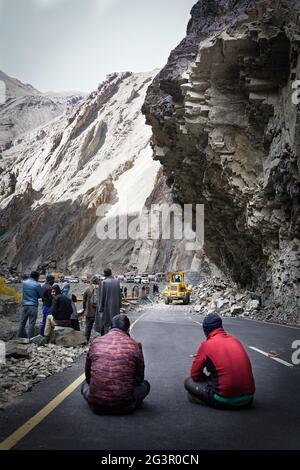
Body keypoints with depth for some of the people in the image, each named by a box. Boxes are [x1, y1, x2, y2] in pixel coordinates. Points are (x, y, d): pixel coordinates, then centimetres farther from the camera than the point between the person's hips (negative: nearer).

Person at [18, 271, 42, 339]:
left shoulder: (24, 282, 6)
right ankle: (30, 338, 0)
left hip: (25, 305, 5)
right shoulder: (37, 285, -10)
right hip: (33, 306, -5)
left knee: (22, 322, 14)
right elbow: (41, 295, -2)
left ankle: (20, 336, 23)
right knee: (31, 323, -1)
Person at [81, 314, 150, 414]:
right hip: (124, 407, -1)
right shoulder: (135, 345, -4)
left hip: (96, 406, 2)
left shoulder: (95, 342, 2)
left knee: (85, 384, 32)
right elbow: (139, 378, 10)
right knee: (145, 385, 25)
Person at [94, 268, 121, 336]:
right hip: (115, 306, 4)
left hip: (106, 306, -4)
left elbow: (101, 296, -11)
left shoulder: (104, 282, -12)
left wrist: (100, 308, -5)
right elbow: (119, 294, 7)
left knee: (106, 324, 1)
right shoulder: (117, 281, 1)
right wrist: (119, 305, 15)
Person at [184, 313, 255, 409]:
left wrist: (208, 379, 19)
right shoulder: (235, 340, 9)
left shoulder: (207, 345, -6)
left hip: (225, 400, -6)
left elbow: (194, 375, 0)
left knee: (189, 382, 10)